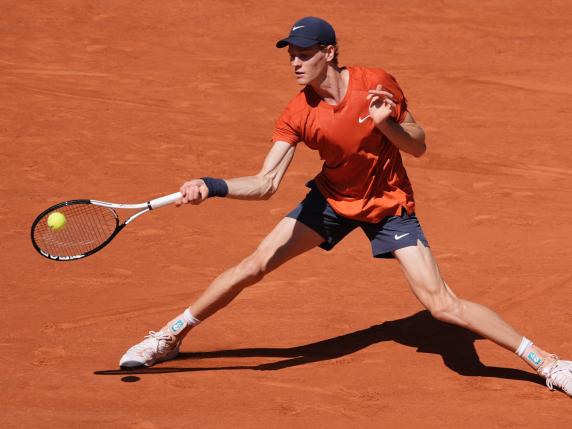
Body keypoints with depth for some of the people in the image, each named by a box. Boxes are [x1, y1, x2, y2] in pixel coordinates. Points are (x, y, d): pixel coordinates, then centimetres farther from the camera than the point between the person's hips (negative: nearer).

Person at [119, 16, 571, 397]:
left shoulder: (378, 85, -21)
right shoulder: (297, 115, -18)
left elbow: (418, 146, -11)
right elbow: (266, 183, -23)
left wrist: (386, 123, -31)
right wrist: (212, 187, -39)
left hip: (390, 204, -2)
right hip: (333, 199, 3)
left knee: (442, 304, -12)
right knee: (253, 266, -5)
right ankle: (170, 338, 13)